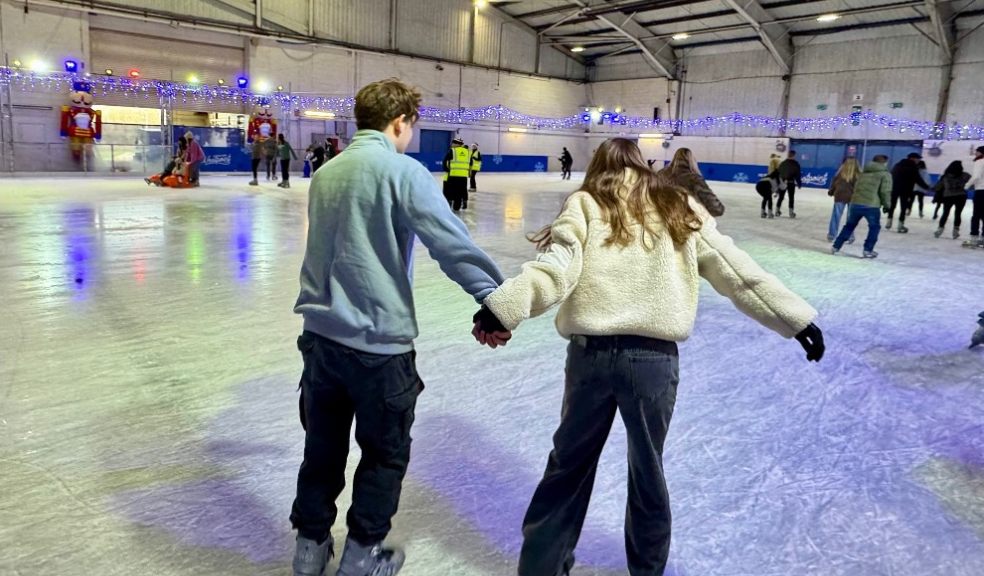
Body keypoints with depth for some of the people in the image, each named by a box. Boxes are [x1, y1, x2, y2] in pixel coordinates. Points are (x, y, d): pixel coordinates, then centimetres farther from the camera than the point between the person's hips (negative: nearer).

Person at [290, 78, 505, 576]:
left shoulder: (326, 172, 9)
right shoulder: (402, 171, -12)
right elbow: (452, 243, -18)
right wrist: (493, 296, -12)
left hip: (320, 334, 7)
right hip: (379, 343, -6)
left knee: (322, 446, 20)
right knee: (384, 454, 14)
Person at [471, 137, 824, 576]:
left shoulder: (585, 204, 6)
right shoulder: (680, 208, 11)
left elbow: (556, 267, -11)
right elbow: (736, 271, 9)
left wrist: (503, 307, -21)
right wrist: (796, 318, 14)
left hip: (591, 353, -1)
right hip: (655, 358, 1)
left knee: (569, 464, 16)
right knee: (647, 468, 19)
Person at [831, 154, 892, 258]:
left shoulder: (864, 173, 22)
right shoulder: (885, 174, 3)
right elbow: (885, 191, -5)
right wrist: (887, 205, 6)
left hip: (856, 203, 5)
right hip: (871, 206, -5)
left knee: (850, 225, 19)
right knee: (874, 227, 14)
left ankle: (836, 246, 16)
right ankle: (868, 250, 11)